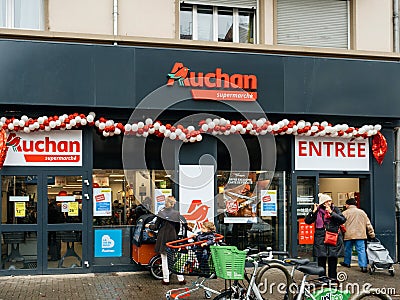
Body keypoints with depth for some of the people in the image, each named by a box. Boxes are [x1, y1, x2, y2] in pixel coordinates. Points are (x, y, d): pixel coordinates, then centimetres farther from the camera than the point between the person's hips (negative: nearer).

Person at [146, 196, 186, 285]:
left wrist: (149, 226, 16)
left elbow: (156, 227, -4)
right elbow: (178, 228, 3)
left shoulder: (161, 213, -9)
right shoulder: (177, 213, -4)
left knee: (164, 259, 8)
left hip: (163, 239, -1)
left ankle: (166, 280, 12)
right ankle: (181, 279, 11)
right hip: (173, 239, 1)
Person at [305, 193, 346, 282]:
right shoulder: (318, 211, 4)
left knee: (333, 258, 4)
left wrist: (331, 213, -12)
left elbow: (343, 220, -6)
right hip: (321, 237, -1)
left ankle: (333, 277, 16)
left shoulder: (335, 209, 6)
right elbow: (307, 221, 1)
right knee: (321, 258, -1)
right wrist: (313, 211, -9)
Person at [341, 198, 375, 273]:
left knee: (348, 249, 14)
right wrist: (372, 234, 17)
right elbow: (368, 224, 12)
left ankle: (347, 263, 29)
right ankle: (363, 266, -8)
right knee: (361, 250, 0)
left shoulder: (345, 213, -2)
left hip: (348, 235, -2)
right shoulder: (362, 212, 10)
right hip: (360, 235, 2)